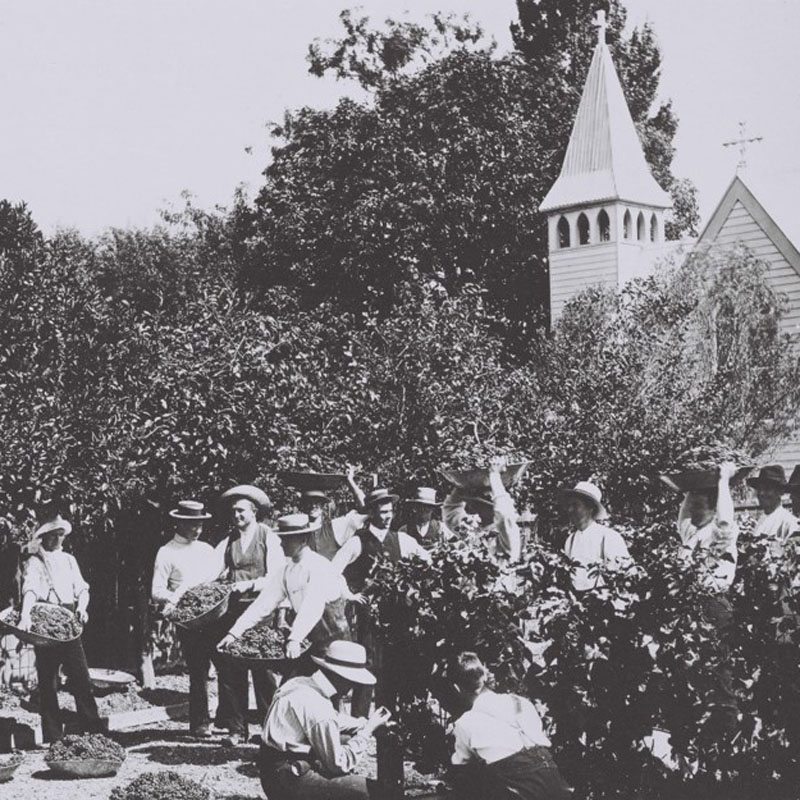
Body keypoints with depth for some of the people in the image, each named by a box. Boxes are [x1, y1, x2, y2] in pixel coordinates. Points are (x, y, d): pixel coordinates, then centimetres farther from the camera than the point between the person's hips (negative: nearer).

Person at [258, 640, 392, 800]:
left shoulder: (299, 683, 6)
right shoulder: (318, 707, -23)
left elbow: (335, 720, 23)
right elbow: (339, 764, -14)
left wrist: (367, 724, 11)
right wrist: (367, 731, -6)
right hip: (290, 785, -10)